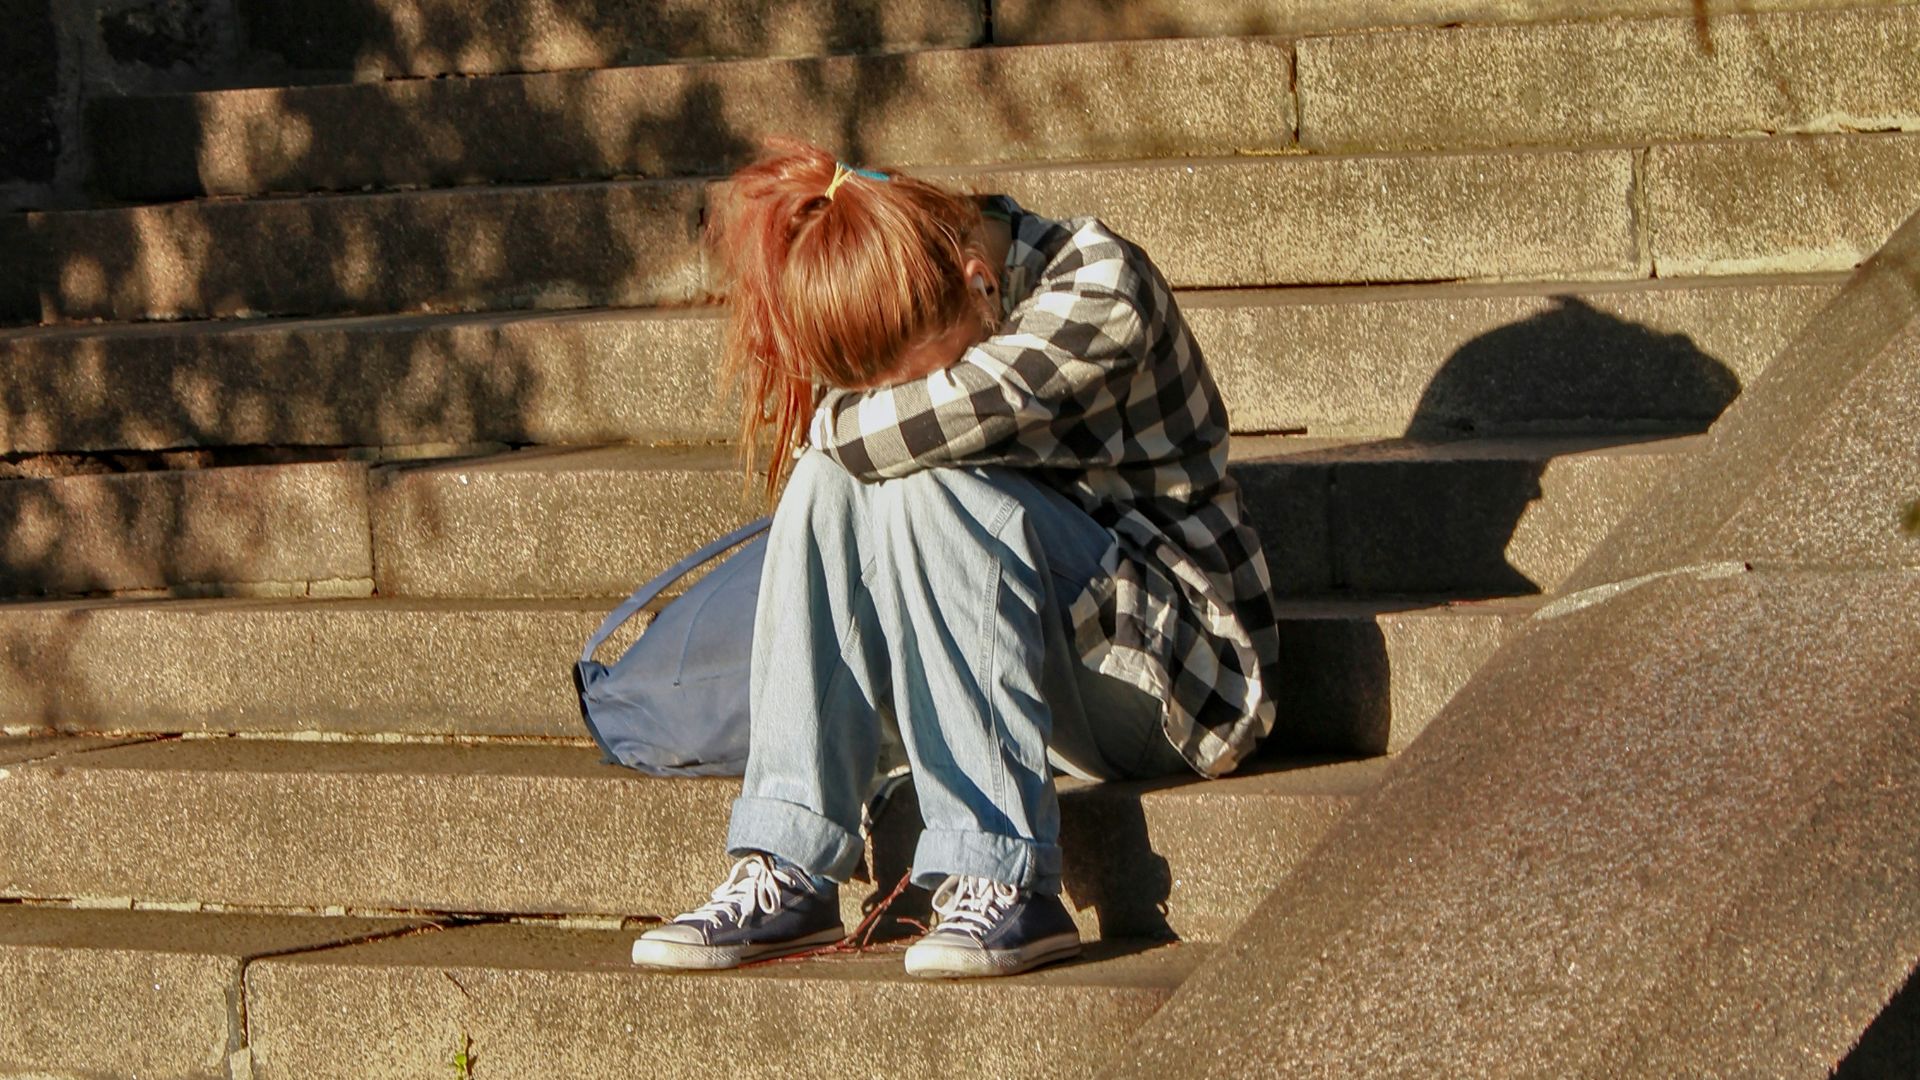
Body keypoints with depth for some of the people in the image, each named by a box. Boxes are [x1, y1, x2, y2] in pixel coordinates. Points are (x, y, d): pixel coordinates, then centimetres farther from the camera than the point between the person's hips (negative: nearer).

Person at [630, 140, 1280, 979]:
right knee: (832, 477, -18)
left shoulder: (1100, 288, -19)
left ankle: (1000, 878, -32)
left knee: (920, 486, -28)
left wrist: (838, 423, -13)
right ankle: (787, 872, -24)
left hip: (1173, 676, -6)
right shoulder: (908, 330, 1)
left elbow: (936, 420, -29)